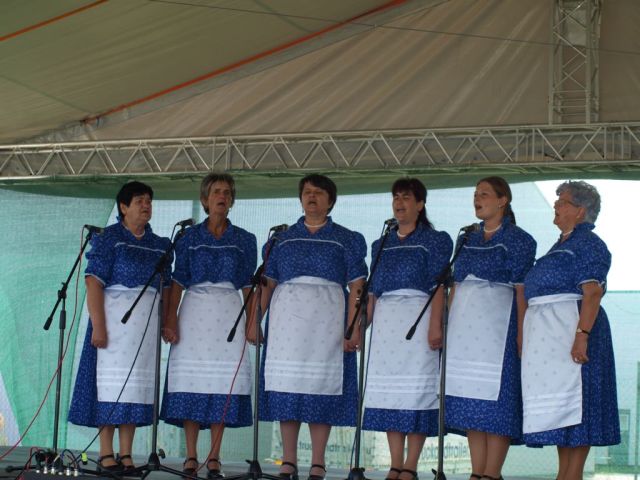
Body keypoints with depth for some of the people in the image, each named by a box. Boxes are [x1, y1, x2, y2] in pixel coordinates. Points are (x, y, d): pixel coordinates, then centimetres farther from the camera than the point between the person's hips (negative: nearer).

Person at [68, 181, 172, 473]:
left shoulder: (160, 245, 14)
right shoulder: (108, 239, -2)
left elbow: (165, 287, 16)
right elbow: (94, 282, -10)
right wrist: (98, 325, -18)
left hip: (148, 319, 5)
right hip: (115, 315, -5)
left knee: (137, 383, 4)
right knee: (112, 380, -4)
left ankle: (126, 454, 9)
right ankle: (106, 454, 1)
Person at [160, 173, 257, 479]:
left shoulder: (244, 240, 11)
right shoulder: (189, 238, 9)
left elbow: (248, 286, 9)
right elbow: (178, 282, 4)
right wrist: (170, 319, -7)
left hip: (229, 313, 0)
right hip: (194, 312, 0)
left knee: (223, 382, -4)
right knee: (192, 381, -5)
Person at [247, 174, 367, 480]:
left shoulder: (346, 240, 9)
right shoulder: (283, 239, 15)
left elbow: (355, 287, 2)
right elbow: (268, 283, 13)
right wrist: (255, 320, 2)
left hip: (326, 317, -2)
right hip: (287, 317, 2)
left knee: (322, 384, -4)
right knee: (287, 384, -1)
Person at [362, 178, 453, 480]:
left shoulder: (434, 240, 4)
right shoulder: (381, 245, 19)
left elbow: (438, 286, -5)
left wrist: (435, 325, -16)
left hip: (418, 318, -5)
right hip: (385, 321, 5)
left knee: (416, 388, -7)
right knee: (389, 389, 1)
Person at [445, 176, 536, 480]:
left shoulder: (517, 239, -1)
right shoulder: (468, 240, 17)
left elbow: (522, 290, -7)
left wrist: (521, 333, -14)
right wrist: (449, 327, 10)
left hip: (497, 324, -6)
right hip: (465, 326, 6)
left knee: (495, 397, -7)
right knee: (470, 400, 4)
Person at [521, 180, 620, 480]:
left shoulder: (589, 244, -6)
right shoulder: (561, 245, 21)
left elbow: (592, 293, -17)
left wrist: (582, 334, -27)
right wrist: (529, 336, 20)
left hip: (571, 326, -9)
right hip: (546, 332, 9)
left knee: (573, 401, -9)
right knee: (558, 406, 9)